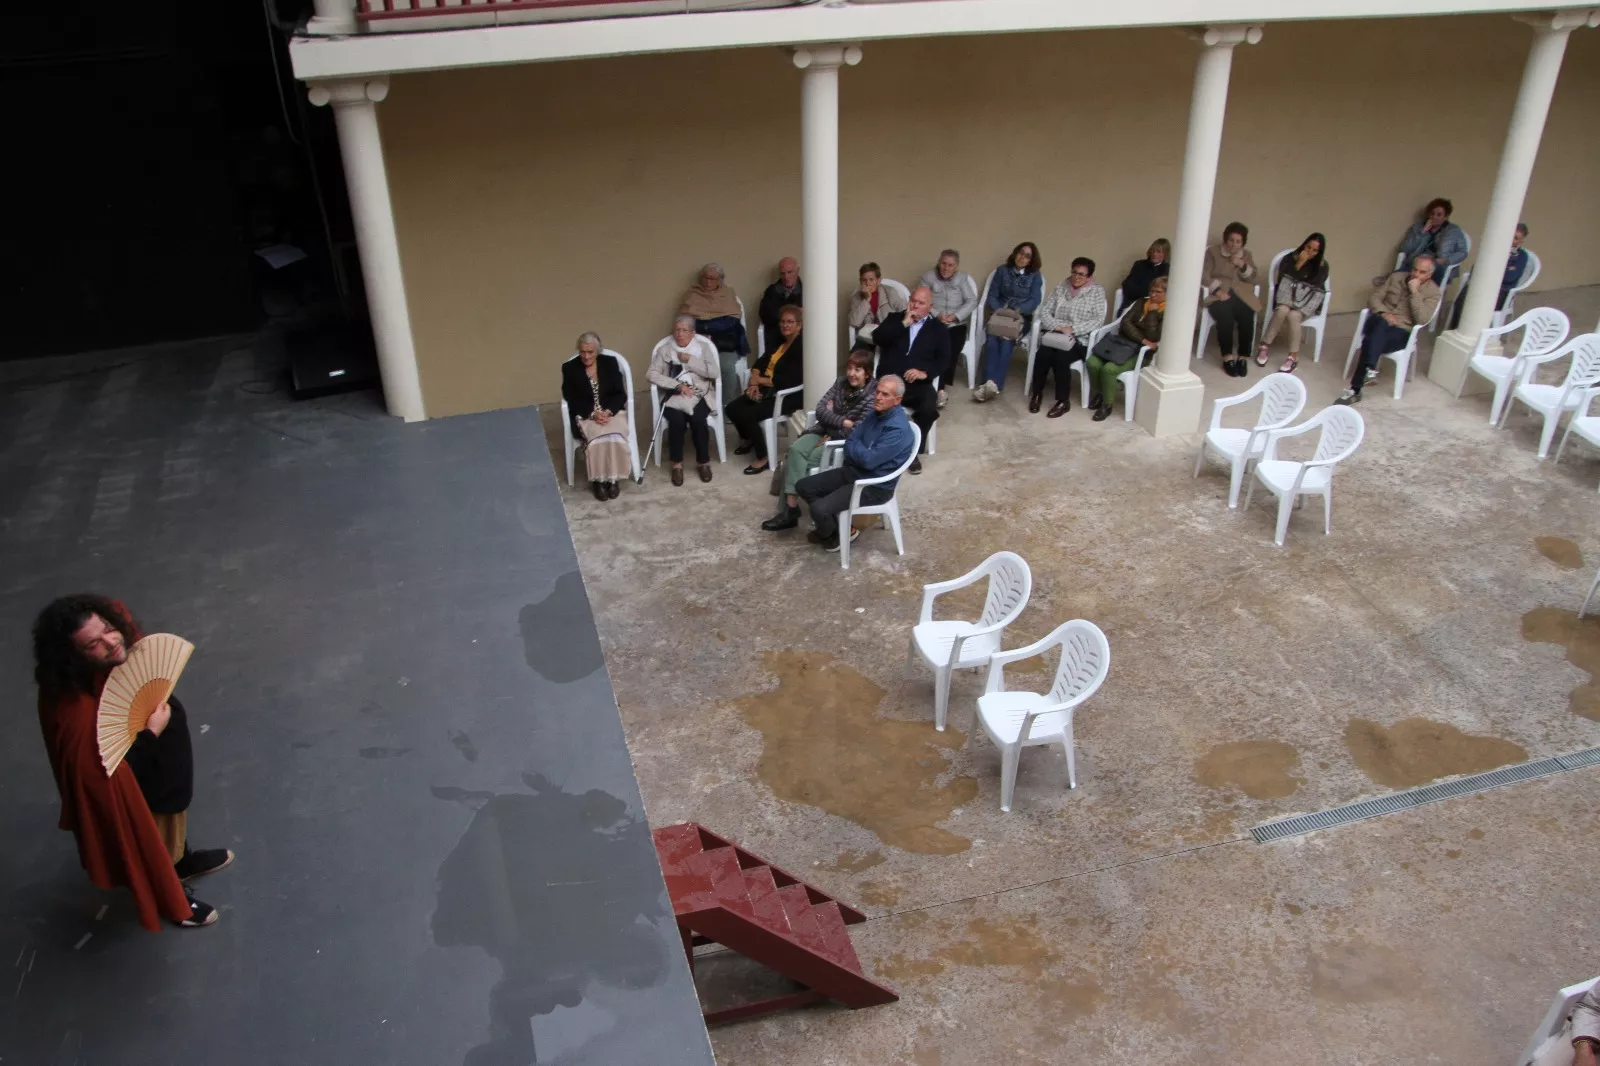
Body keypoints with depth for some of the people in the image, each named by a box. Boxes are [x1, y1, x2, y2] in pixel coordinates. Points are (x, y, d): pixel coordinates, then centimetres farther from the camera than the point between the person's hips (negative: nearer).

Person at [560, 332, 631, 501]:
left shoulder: (610, 363, 5)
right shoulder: (569, 368, 1)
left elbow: (621, 394, 2)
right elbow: (572, 401, -3)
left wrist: (608, 411, -17)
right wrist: (593, 414, -19)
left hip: (612, 412, 1)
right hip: (585, 415, -1)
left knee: (615, 437, -32)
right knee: (597, 438, -33)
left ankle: (613, 478, -14)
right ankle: (598, 480, -16)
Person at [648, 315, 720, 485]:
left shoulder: (703, 346, 8)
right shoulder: (665, 349, 7)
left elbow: (713, 372, -4)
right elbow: (651, 374, -4)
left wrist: (690, 360, -8)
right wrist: (677, 385, -13)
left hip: (700, 395, 0)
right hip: (674, 396, 0)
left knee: (697, 419, -30)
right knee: (677, 420, -30)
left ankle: (704, 461, -9)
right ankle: (677, 464, -12)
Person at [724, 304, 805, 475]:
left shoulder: (802, 347, -18)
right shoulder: (777, 339, 9)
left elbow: (789, 381, -25)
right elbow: (762, 361, 11)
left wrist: (759, 380, -15)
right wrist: (754, 381, -10)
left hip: (788, 395, -8)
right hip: (765, 389, 9)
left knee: (747, 415, -25)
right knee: (732, 409, -2)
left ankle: (763, 458, -8)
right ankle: (749, 440, 26)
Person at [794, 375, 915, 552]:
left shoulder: (898, 428, -25)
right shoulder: (875, 413, 4)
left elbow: (869, 460, -26)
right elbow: (850, 442, 7)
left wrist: (853, 447, -7)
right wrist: (858, 451, -15)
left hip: (874, 486, -9)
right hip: (852, 471, 9)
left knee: (820, 509, -22)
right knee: (803, 486, 3)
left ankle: (842, 532, 10)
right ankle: (832, 525, 19)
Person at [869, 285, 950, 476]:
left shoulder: (939, 329, 16)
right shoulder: (895, 319, 18)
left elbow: (944, 361, 5)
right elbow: (878, 338, -1)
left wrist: (925, 373, -13)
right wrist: (903, 323, -7)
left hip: (919, 383, 0)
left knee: (929, 409, -31)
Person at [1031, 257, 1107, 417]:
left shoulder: (1097, 292, 0)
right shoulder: (1061, 288, 11)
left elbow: (1098, 320, -10)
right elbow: (1045, 311, 6)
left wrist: (1073, 329, -19)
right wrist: (1057, 326, -13)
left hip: (1080, 340, -3)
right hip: (1055, 336, 3)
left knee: (1060, 358, -32)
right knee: (1042, 355, -29)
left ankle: (1063, 401, -18)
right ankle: (1036, 393, -10)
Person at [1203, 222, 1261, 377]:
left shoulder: (1247, 255, 19)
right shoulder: (1213, 252, 10)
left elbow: (1253, 279, 11)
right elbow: (1204, 275, -1)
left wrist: (1243, 266, -7)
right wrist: (1218, 290, -15)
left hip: (1242, 295, 2)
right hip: (1220, 294, -2)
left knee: (1247, 318, -30)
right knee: (1225, 316, -35)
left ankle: (1242, 357, -18)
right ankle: (1227, 358, -27)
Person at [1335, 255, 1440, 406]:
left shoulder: (1433, 292, 1)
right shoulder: (1397, 277, 11)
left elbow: (1422, 319, -13)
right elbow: (1374, 297, 9)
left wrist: (1414, 292, -16)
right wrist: (1384, 313, -11)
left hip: (1402, 332, -3)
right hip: (1379, 323, 3)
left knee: (1370, 342, -35)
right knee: (1381, 322, -38)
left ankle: (1355, 390, -40)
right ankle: (1370, 369, -47)